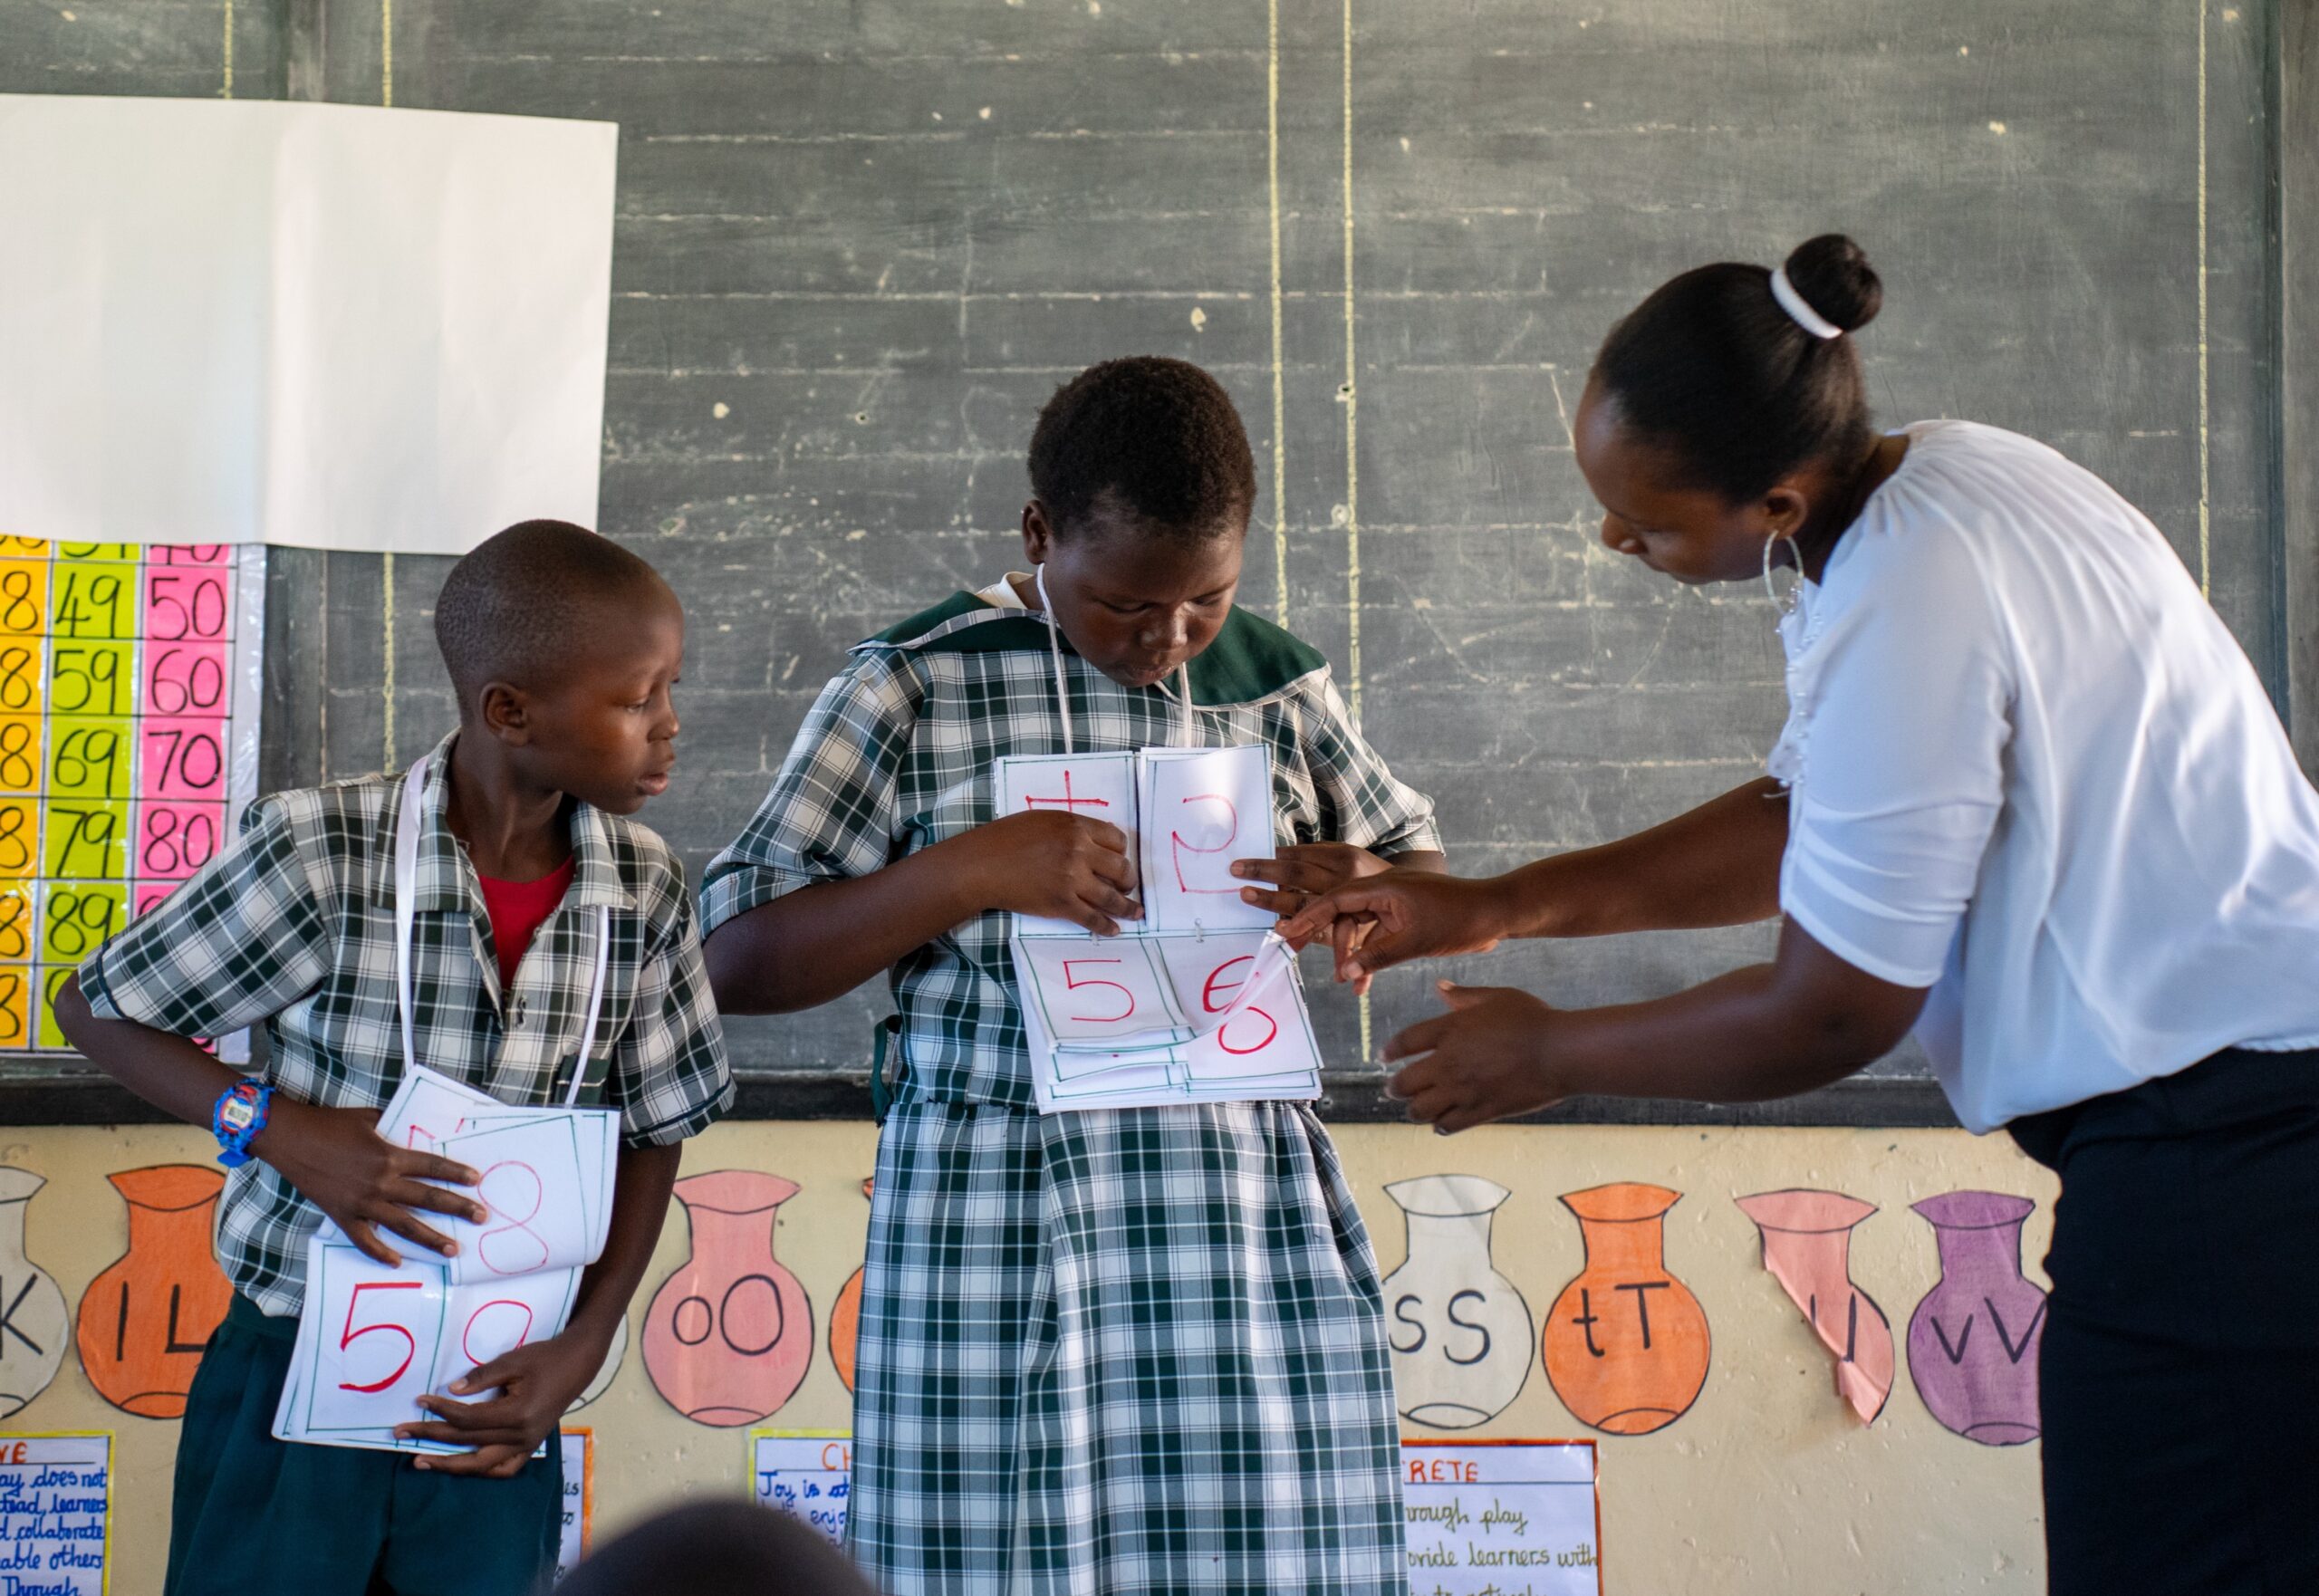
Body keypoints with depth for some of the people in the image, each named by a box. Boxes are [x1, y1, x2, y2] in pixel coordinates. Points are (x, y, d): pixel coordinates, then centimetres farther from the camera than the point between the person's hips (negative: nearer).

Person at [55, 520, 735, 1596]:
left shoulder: (643, 892, -6)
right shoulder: (317, 858, -17)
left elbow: (653, 1136, 6)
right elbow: (96, 1010, -4)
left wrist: (585, 1346, -4)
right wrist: (276, 1129, -19)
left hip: (493, 1406, 3)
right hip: (291, 1381, -3)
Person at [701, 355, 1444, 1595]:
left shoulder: (1277, 684, 10)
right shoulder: (915, 688, 0)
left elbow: (1421, 866, 25)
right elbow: (734, 960, -3)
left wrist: (1366, 885, -1)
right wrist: (972, 869, -16)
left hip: (1255, 1229, 3)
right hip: (995, 1246, -2)